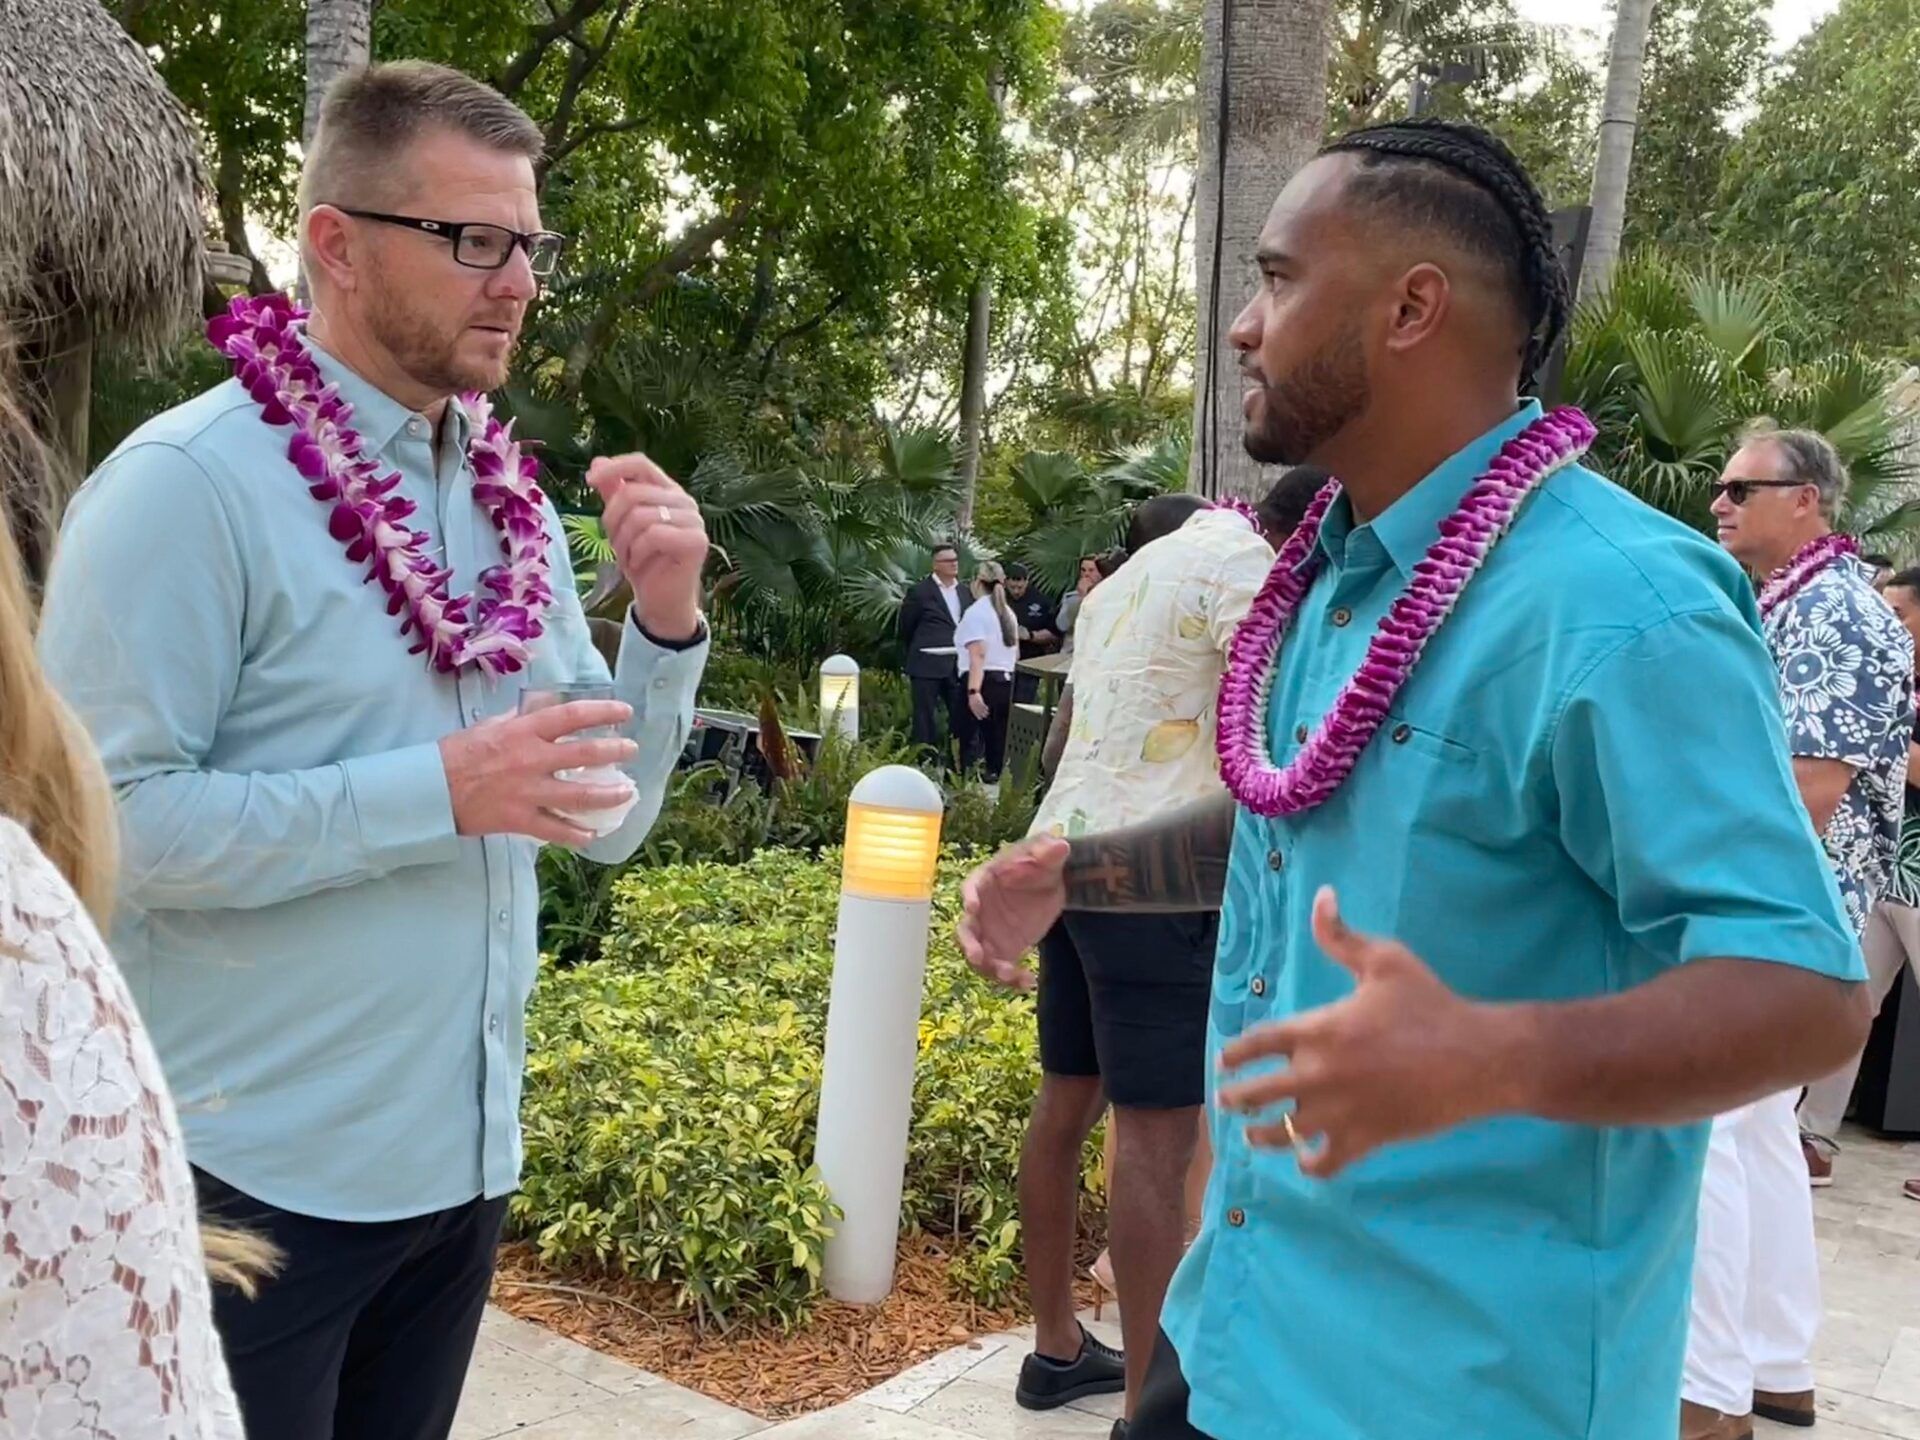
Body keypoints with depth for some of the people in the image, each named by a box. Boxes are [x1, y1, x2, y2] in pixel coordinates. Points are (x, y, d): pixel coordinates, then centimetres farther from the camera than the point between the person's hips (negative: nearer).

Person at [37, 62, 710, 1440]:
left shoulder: (514, 504, 5)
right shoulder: (186, 486, -15)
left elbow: (606, 821, 7)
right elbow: (100, 821, -22)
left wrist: (666, 623, -8)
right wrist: (436, 792, -25)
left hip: (467, 1155, 7)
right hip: (254, 1177, -6)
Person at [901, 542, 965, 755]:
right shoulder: (920, 592, -2)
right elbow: (905, 631, 5)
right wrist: (907, 666, 8)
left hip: (958, 665, 5)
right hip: (927, 667, -5)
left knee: (961, 717, 5)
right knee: (925, 721, 0)